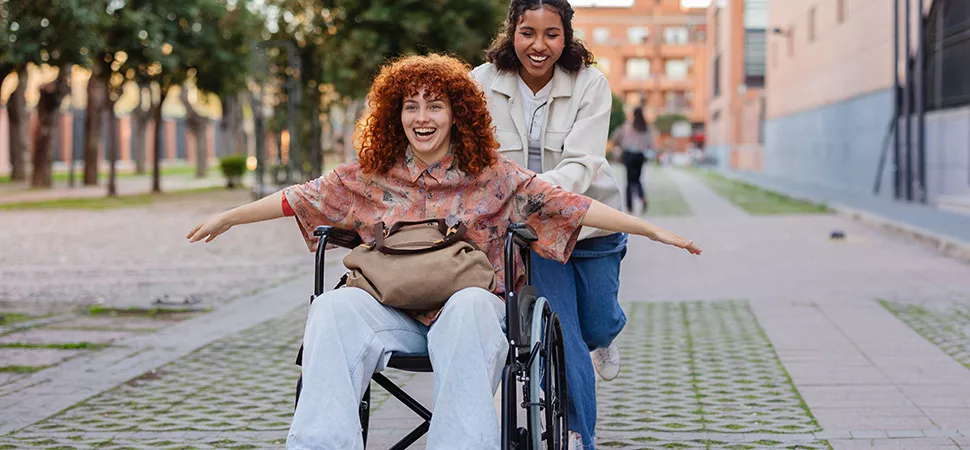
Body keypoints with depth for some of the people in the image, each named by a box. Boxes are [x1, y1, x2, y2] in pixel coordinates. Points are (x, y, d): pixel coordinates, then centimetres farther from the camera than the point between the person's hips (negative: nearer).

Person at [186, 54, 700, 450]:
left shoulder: (493, 177, 8)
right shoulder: (370, 175, 14)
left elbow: (567, 205, 1)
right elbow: (301, 199, 21)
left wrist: (649, 228, -6)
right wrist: (228, 217, 25)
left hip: (469, 305, -2)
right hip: (392, 311, 2)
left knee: (469, 306, -37)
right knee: (336, 305, -29)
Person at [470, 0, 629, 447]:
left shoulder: (590, 84, -16)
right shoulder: (482, 83, -13)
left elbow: (581, 165, -26)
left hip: (589, 223, 1)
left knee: (598, 326, 15)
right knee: (562, 338, -9)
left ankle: (602, 336, 55)